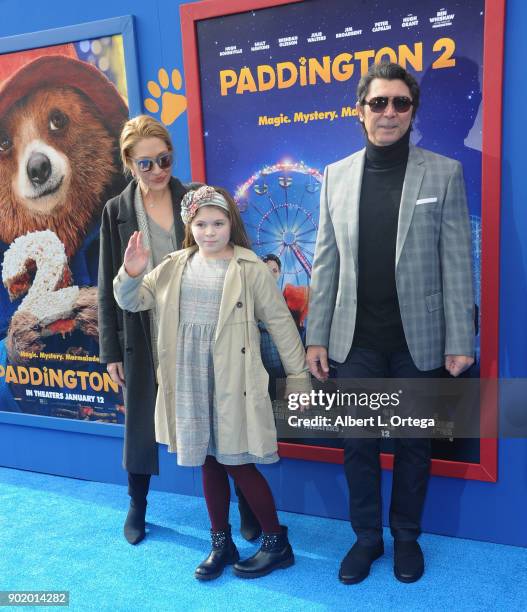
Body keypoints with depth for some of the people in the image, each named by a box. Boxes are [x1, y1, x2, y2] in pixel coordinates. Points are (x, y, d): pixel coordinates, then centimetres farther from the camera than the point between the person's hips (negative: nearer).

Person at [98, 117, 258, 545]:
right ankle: (137, 506, 37)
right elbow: (109, 287, 2)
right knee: (141, 425, 14)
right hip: (144, 338, 1)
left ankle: (246, 505, 25)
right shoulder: (117, 213, 1)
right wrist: (111, 350, 1)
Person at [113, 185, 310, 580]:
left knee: (239, 464, 1)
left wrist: (299, 375, -2)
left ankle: (277, 543, 21)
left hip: (233, 382, -5)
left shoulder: (250, 269, -7)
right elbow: (132, 302, 7)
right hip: (190, 381, 5)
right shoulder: (175, 266, 5)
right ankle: (221, 543, 32)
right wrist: (131, 274, -14)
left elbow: (280, 322, -4)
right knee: (208, 462, 14)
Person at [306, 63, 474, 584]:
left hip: (418, 339, -1)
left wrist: (460, 340, -7)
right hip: (356, 340, 2)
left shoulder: (444, 173, -2)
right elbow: (325, 264, 4)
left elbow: (456, 265, -4)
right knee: (357, 444, 11)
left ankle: (406, 537, 35)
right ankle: (366, 536, 32)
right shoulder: (336, 175, 5)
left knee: (413, 444, 13)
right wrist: (316, 336, 1)